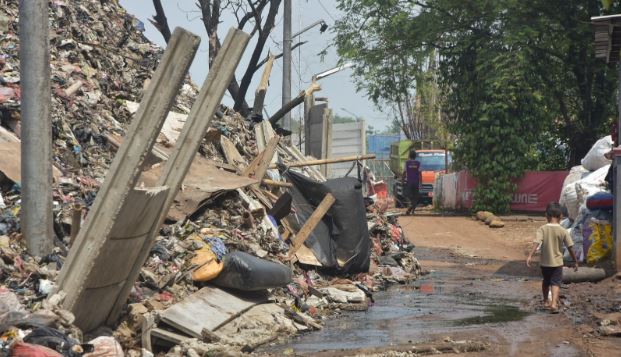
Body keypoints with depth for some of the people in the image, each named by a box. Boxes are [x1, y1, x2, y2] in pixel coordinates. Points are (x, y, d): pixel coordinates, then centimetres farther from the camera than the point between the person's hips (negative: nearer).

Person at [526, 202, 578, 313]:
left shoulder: (542, 229, -9)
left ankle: (546, 301, 38)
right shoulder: (563, 231, -7)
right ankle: (554, 303, -23)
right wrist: (575, 261, 7)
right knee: (556, 283, -2)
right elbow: (570, 247, -4)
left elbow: (536, 243, -22)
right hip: (557, 262, -2)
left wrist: (530, 256, -26)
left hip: (544, 262, 2)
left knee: (546, 282, 22)